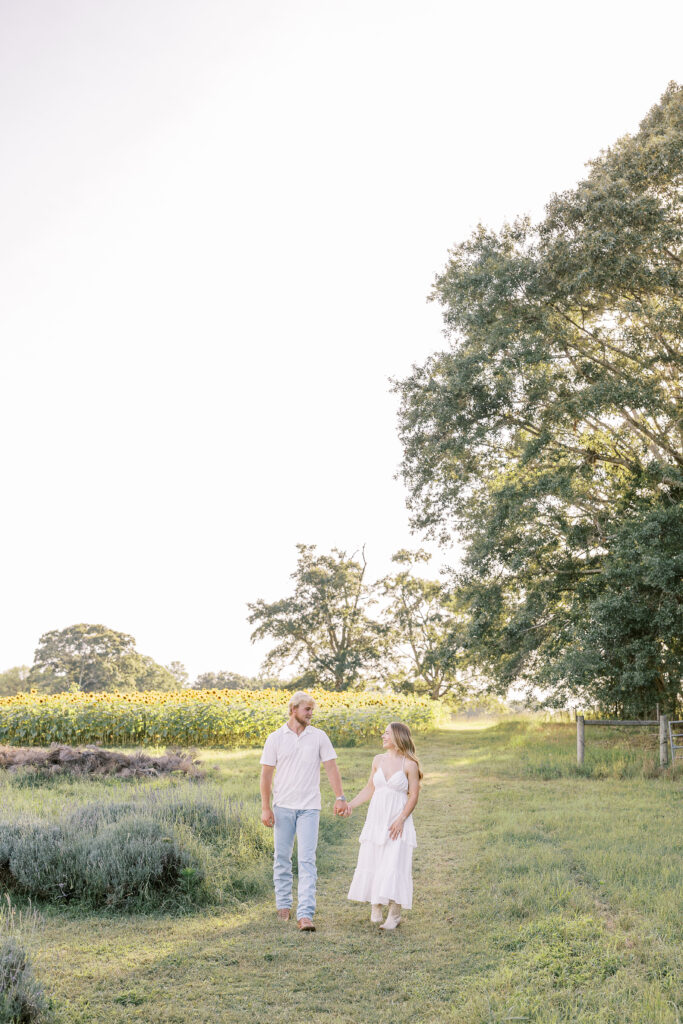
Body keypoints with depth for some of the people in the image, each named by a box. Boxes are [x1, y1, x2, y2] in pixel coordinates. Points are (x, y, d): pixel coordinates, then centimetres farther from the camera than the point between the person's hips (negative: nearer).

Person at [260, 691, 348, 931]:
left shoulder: (319, 737, 3)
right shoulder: (276, 738, 1)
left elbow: (331, 767, 0)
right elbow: (266, 773, 1)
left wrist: (340, 797, -11)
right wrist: (265, 808, -4)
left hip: (309, 807, -1)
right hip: (283, 806, 1)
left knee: (307, 860, -8)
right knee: (282, 858, 10)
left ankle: (305, 914, -12)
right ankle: (283, 904, 26)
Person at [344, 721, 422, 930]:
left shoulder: (409, 765, -6)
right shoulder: (378, 760, 9)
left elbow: (414, 796, -6)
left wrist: (401, 820, -15)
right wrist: (350, 805, 4)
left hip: (397, 822, -5)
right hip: (376, 819, 5)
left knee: (394, 865, -6)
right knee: (372, 863, 5)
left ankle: (394, 915, 2)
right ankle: (376, 909, 20)